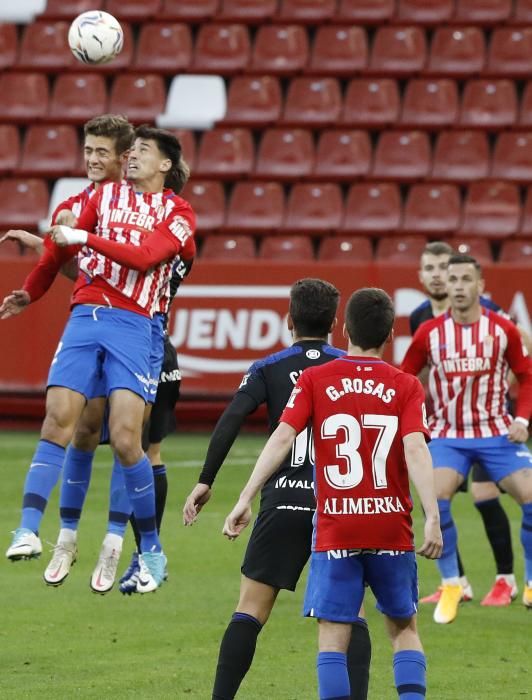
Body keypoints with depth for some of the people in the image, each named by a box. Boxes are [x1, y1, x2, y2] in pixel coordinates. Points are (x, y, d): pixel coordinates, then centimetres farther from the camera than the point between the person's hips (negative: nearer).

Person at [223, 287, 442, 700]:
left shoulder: (315, 380, 0)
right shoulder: (406, 387, 1)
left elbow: (282, 439, -9)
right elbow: (415, 450, -12)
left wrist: (245, 501, -9)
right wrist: (433, 517, -18)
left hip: (335, 529, -1)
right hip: (392, 528, 1)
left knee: (333, 637, 1)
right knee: (404, 628, 16)